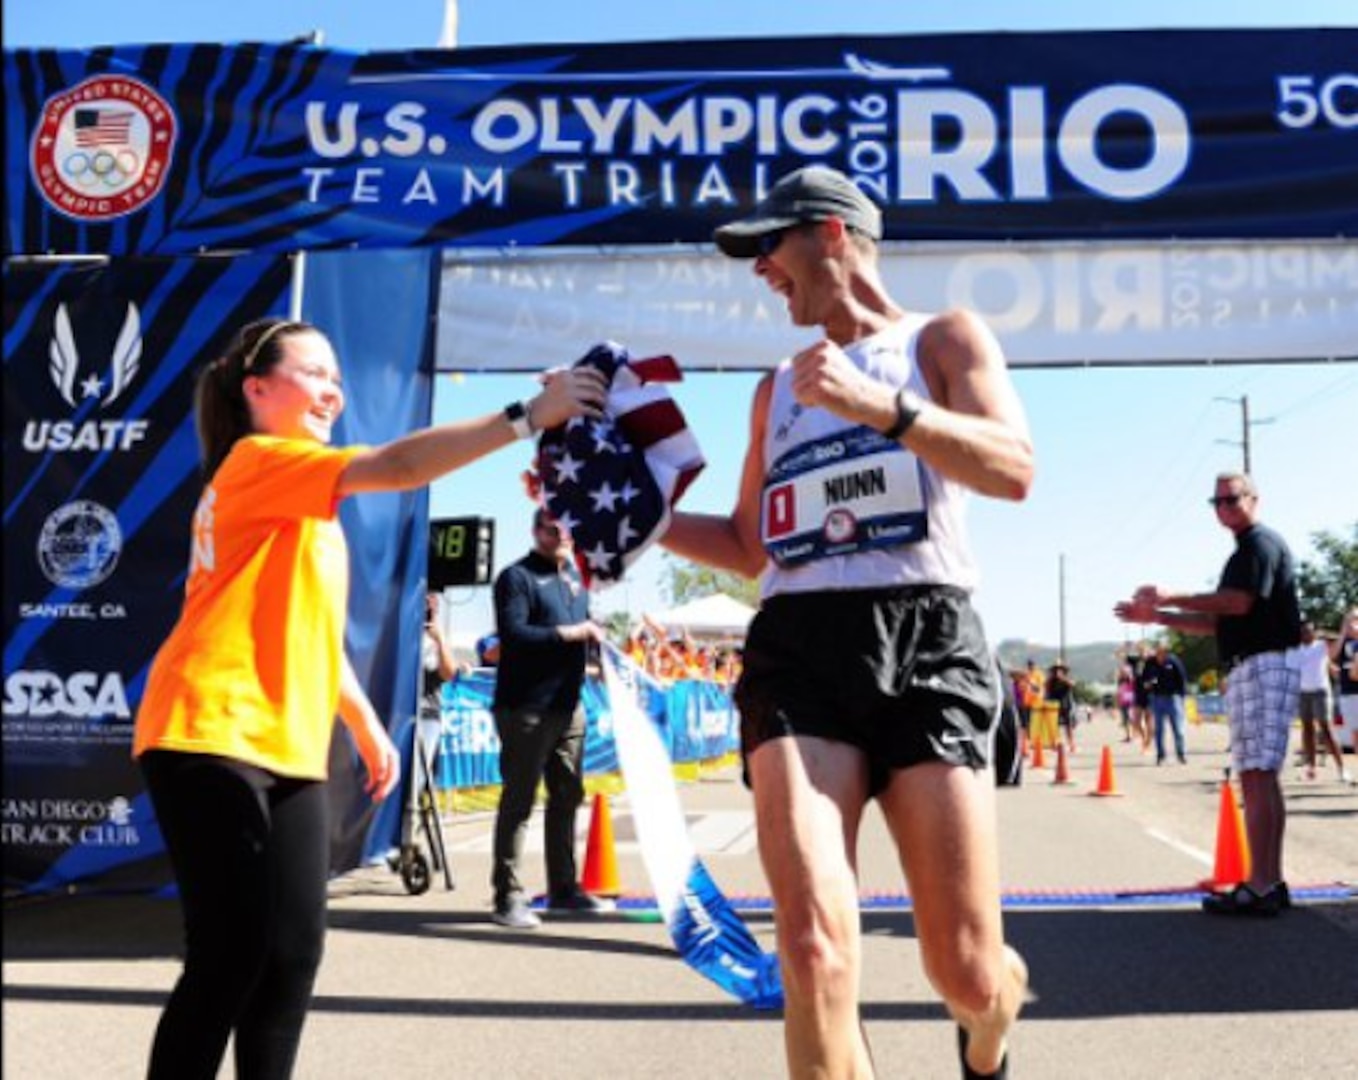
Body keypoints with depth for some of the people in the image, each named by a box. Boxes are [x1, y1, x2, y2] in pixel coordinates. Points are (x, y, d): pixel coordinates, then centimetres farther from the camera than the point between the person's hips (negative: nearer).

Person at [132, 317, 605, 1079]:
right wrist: (528, 416, -23)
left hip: (289, 749, 9)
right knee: (230, 959, -9)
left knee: (293, 956, 4)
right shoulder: (255, 461, -7)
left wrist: (366, 726, 21)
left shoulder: (307, 502, 22)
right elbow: (399, 465, -21)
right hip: (211, 738, -9)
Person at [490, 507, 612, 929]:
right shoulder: (517, 577, -5)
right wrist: (568, 633, -18)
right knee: (518, 800, -5)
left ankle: (563, 888, 24)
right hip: (526, 707, -8)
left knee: (567, 796, 13)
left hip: (568, 705, 8)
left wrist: (595, 635, 4)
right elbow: (512, 632, -18)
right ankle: (508, 895, 0)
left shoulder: (574, 577, 20)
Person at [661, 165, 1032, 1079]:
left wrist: (877, 406, -20)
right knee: (814, 952, -18)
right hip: (798, 648, 3)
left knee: (968, 973, -2)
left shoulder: (944, 339, 11)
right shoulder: (780, 388, 25)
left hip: (925, 643, -3)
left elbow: (1015, 470, -7)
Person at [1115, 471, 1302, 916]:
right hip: (1244, 670, 10)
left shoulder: (1262, 542, -5)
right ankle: (1271, 883, 14)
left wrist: (1170, 597, -11)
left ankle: (1260, 888, -18)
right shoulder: (1243, 551, 24)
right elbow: (1216, 621, 24)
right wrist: (1155, 616, 20)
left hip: (1264, 666, -10)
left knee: (1256, 776, -15)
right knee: (1260, 778, 10)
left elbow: (1239, 602, -17)